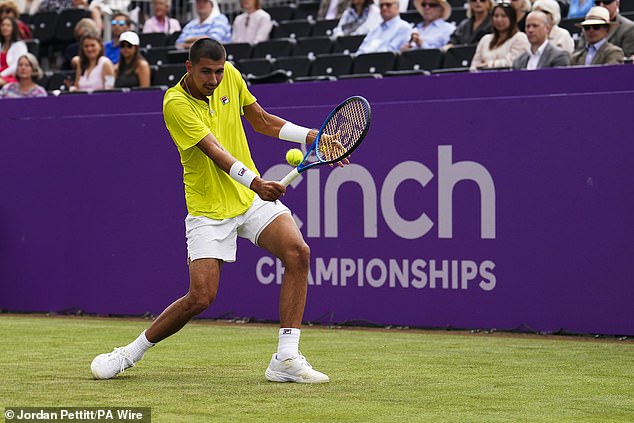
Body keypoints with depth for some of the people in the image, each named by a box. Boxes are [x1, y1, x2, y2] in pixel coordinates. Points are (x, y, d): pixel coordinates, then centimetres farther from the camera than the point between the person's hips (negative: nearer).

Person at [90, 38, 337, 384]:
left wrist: (311, 136, 6)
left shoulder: (230, 76, -1)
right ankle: (129, 354, 11)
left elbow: (261, 121, 15)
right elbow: (215, 151, -31)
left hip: (252, 198, 5)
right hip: (209, 209, -5)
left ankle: (286, 359, -16)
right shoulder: (176, 103, -20)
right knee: (200, 297, -13)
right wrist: (256, 182, -45)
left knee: (297, 252, -19)